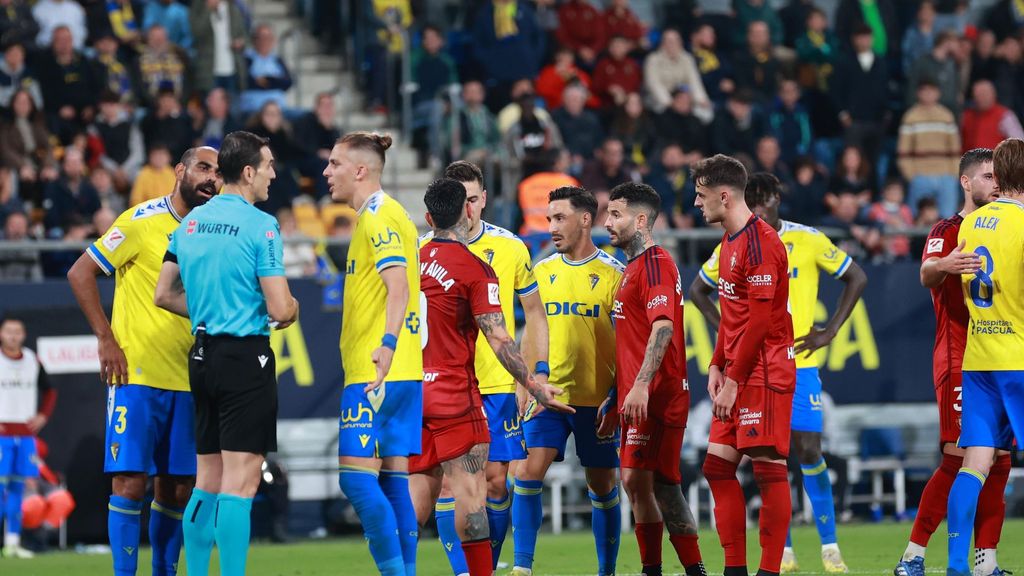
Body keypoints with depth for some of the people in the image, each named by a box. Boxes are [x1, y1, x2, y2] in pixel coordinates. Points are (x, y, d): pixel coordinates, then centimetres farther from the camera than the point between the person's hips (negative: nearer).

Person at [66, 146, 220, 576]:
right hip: (137, 375, -5)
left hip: (187, 382, 5)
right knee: (130, 481, -9)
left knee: (177, 488, 6)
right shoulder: (142, 221, -6)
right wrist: (106, 340, -11)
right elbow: (80, 273, -5)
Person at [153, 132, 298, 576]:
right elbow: (280, 309, -15)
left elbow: (164, 295, 16)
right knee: (240, 482, -8)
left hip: (202, 355, 7)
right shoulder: (260, 226, -12)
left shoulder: (190, 223, 10)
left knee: (207, 481, 13)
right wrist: (292, 308, 7)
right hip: (246, 356, -7)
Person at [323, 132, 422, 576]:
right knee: (392, 477, 8)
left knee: (357, 474, -13)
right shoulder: (380, 215, 20)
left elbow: (398, 282, -23)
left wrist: (388, 342, -34)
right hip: (399, 371, 10)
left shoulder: (379, 216, -10)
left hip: (376, 371, -10)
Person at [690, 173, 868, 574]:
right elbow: (698, 289, 17)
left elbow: (856, 278, 6)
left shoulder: (808, 240, -3)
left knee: (808, 451, -6)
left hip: (799, 363, -2)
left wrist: (830, 331, -1)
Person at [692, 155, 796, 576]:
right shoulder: (730, 241, 16)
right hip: (737, 374, 10)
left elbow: (760, 321, -19)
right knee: (717, 465, 7)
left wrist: (734, 380, -18)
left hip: (764, 373, -10)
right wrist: (717, 366, 13)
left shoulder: (759, 242, -15)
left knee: (768, 468, -7)